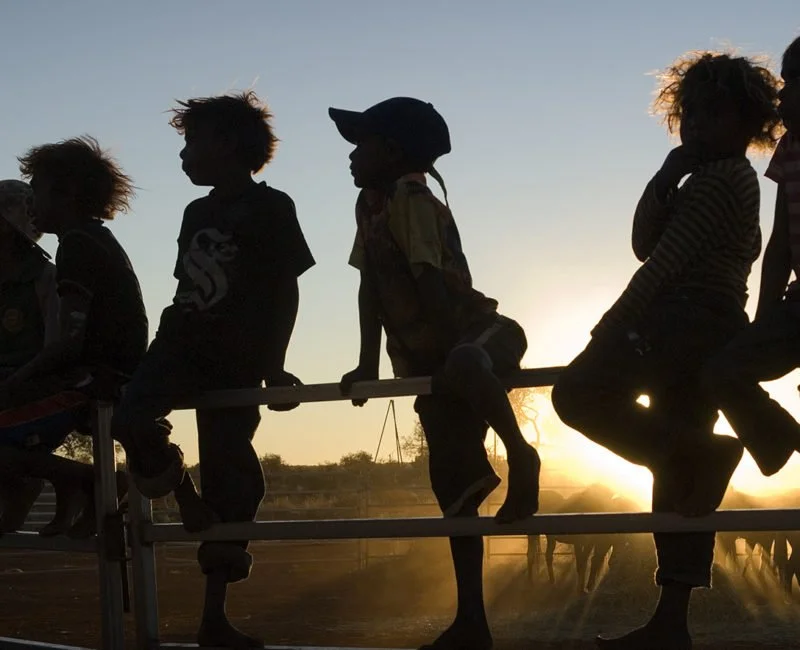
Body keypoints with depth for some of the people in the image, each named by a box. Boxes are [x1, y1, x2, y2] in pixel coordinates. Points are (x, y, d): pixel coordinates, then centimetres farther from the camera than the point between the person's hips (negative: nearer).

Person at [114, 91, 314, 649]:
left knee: (226, 472, -2)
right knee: (133, 422, -25)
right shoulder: (197, 213, 17)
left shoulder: (270, 207, -2)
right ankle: (186, 500, 4)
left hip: (236, 357, -4)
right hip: (183, 340, 4)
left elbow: (286, 290, -4)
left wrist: (273, 366, -10)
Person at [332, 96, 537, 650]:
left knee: (463, 366, -45)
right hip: (429, 358, 9)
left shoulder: (412, 199, -16)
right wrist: (369, 364, 3)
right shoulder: (370, 204, 9)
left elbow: (429, 281, -24)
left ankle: (521, 456, -21)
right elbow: (371, 286, 8)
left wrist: (451, 355, -29)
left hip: (481, 331, -8)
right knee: (453, 485, 5)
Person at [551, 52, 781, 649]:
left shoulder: (724, 177, -7)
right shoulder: (719, 182, 23)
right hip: (706, 333, 10)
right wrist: (668, 173, 4)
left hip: (688, 324, -10)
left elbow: (666, 258, -14)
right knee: (675, 469, 5)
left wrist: (615, 324, -14)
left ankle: (706, 454, -22)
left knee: (579, 394, -18)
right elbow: (645, 243, 13)